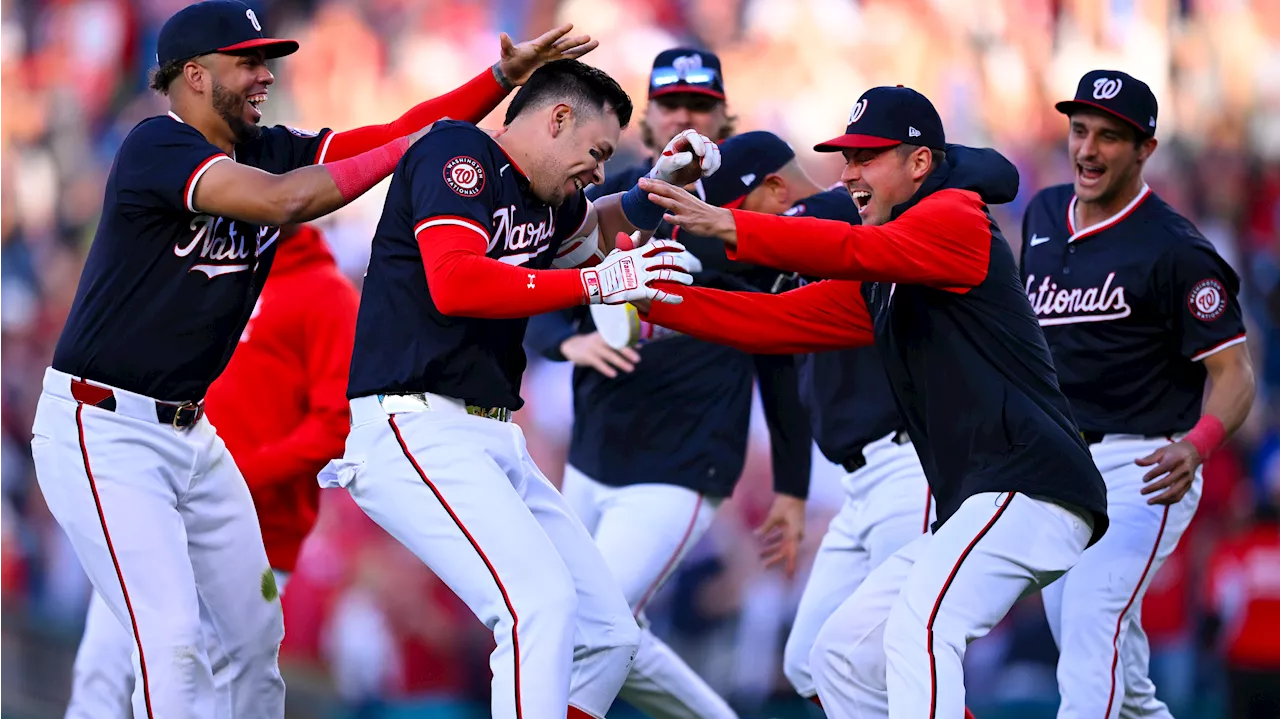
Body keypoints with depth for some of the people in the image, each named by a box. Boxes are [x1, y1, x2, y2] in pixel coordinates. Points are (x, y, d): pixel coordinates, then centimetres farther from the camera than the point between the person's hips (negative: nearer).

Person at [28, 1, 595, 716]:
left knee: (257, 630, 12)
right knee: (174, 640, -17)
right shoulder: (157, 147, -18)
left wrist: (506, 75, -9)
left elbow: (399, 131, 4)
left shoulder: (272, 151, 7)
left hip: (190, 430, 9)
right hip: (103, 433, -9)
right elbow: (280, 200, -31)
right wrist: (403, 149, -20)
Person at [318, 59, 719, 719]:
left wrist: (662, 184, 18)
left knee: (609, 633, 6)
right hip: (417, 433, -10)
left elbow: (602, 226, 41)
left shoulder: (545, 205, 18)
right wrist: (598, 282, -19)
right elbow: (454, 283, -22)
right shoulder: (455, 153, -7)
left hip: (495, 442, 10)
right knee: (542, 602, -26)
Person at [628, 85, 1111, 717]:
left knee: (918, 631, -29)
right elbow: (773, 322, 17)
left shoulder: (956, 218, -5)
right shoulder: (877, 285, 22)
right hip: (973, 504, 11)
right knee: (842, 651, 12)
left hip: (1032, 484, -11)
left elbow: (861, 250, -22)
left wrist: (725, 226, -29)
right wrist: (653, 297, 6)